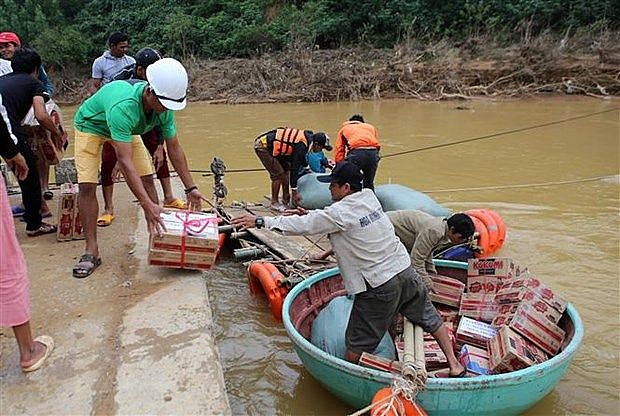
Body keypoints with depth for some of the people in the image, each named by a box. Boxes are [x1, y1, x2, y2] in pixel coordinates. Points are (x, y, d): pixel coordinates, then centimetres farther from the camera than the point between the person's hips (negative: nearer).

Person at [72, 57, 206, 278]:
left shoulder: (164, 106, -24)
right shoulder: (123, 107, -45)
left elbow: (174, 148, -12)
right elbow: (125, 162, -47)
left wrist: (190, 188, -12)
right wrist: (148, 205, -50)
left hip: (126, 130, 5)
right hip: (90, 126, -5)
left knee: (147, 177, -5)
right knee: (87, 185, -15)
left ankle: (157, 234, 6)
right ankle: (91, 250, -8)